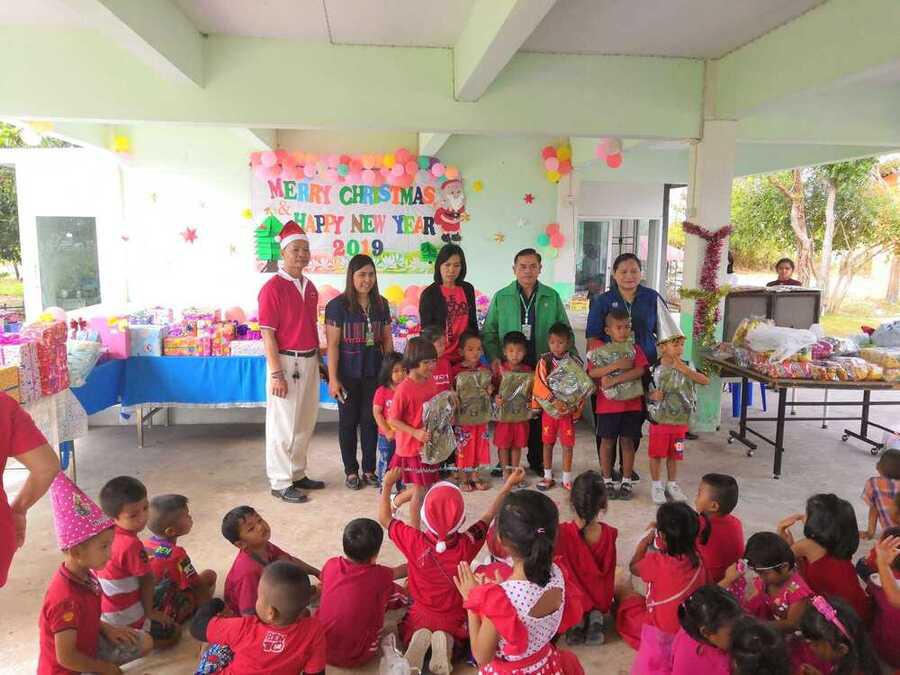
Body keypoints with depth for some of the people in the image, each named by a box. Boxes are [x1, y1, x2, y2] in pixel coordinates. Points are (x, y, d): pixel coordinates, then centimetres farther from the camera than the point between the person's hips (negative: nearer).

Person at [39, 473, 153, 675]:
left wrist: (107, 629, -3)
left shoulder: (85, 575, -6)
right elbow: (66, 658, -27)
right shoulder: (66, 599, -33)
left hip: (87, 647, 9)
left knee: (145, 642, 10)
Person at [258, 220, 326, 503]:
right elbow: (267, 334, -14)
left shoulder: (309, 287, 10)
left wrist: (318, 360, 16)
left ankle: (298, 474, 29)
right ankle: (280, 483, 14)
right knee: (283, 425, 2)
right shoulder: (273, 287, -11)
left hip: (309, 361, 7)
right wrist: (276, 373, -17)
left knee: (305, 422, 15)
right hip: (286, 362, -7)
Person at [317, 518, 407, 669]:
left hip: (320, 647, 3)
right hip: (357, 657, -3)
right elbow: (397, 572, 10)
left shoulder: (331, 565, -7)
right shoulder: (379, 576, -14)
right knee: (392, 590, 5)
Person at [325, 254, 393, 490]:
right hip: (348, 374, -3)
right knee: (349, 421, 7)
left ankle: (369, 469, 22)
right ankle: (351, 471, 20)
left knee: (371, 420, 9)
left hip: (374, 373, 4)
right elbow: (332, 344, -9)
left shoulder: (380, 304, 6)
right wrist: (333, 378, -12)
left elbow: (387, 340, 11)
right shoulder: (338, 305, -8)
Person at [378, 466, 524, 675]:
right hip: (454, 618, 0)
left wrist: (387, 485, -2)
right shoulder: (467, 544, -24)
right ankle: (446, 641, -8)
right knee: (451, 634, 29)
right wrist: (508, 485, 0)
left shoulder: (415, 542, -26)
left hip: (420, 614, 0)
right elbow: (488, 516, -8)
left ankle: (420, 638, -9)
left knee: (410, 632, 28)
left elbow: (384, 518, -11)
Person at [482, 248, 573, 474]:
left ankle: (537, 460, 23)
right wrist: (494, 357, -11)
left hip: (543, 367, 1)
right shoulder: (501, 297, 4)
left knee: (539, 415, 7)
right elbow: (489, 332, 3)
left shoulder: (552, 297, 6)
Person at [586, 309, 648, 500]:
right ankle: (607, 481, 21)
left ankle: (626, 481, 20)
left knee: (628, 442, 7)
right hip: (606, 405, 0)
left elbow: (640, 370, -14)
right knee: (607, 441, 8)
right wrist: (616, 365, -23)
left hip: (632, 404, 0)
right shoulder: (600, 350, 1)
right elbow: (592, 373, -13)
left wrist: (614, 379, -22)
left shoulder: (635, 349, 3)